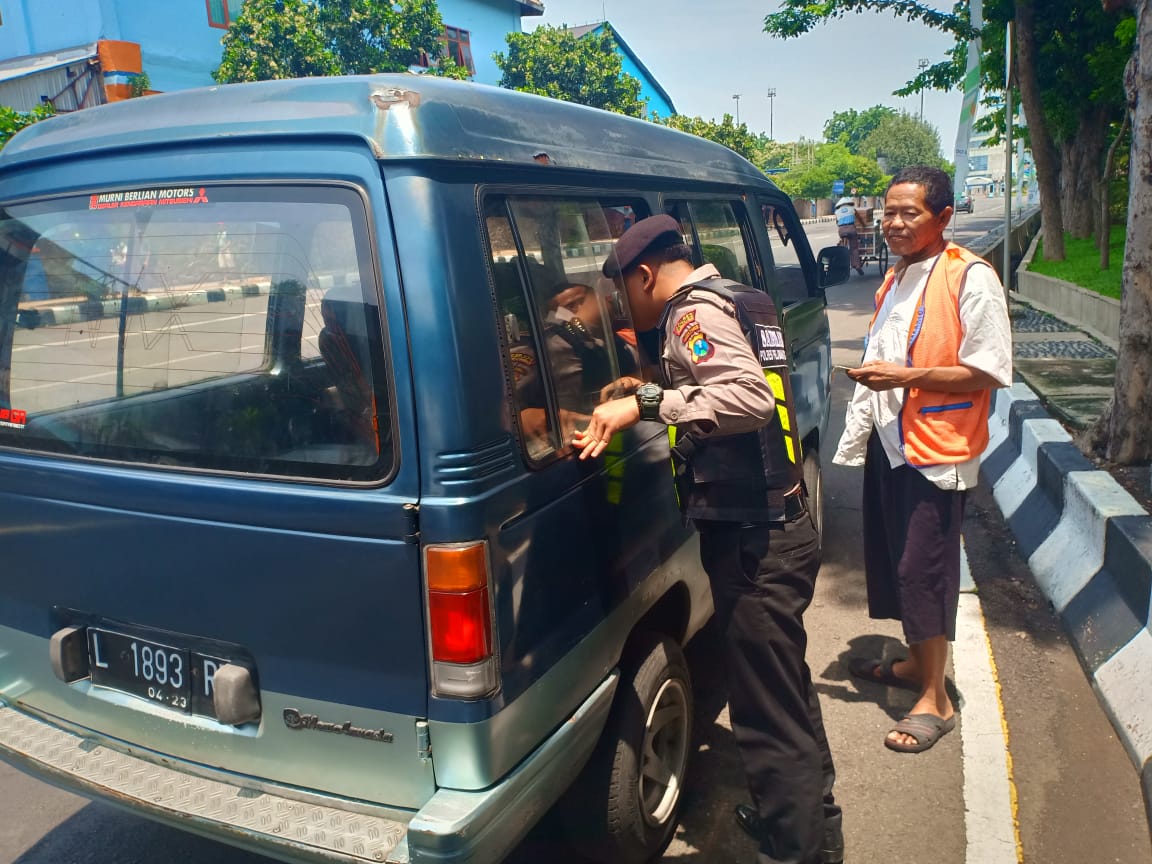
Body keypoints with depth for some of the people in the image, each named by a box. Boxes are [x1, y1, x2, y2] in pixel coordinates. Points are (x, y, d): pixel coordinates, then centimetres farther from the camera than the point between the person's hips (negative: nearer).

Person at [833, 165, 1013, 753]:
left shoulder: (971, 278, -12)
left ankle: (935, 699, 11)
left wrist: (905, 375, -23)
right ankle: (916, 663, 35)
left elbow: (988, 372, -17)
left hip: (936, 448, -8)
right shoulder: (895, 279, 15)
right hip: (888, 441, 8)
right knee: (892, 560, 15)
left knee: (923, 570, -4)